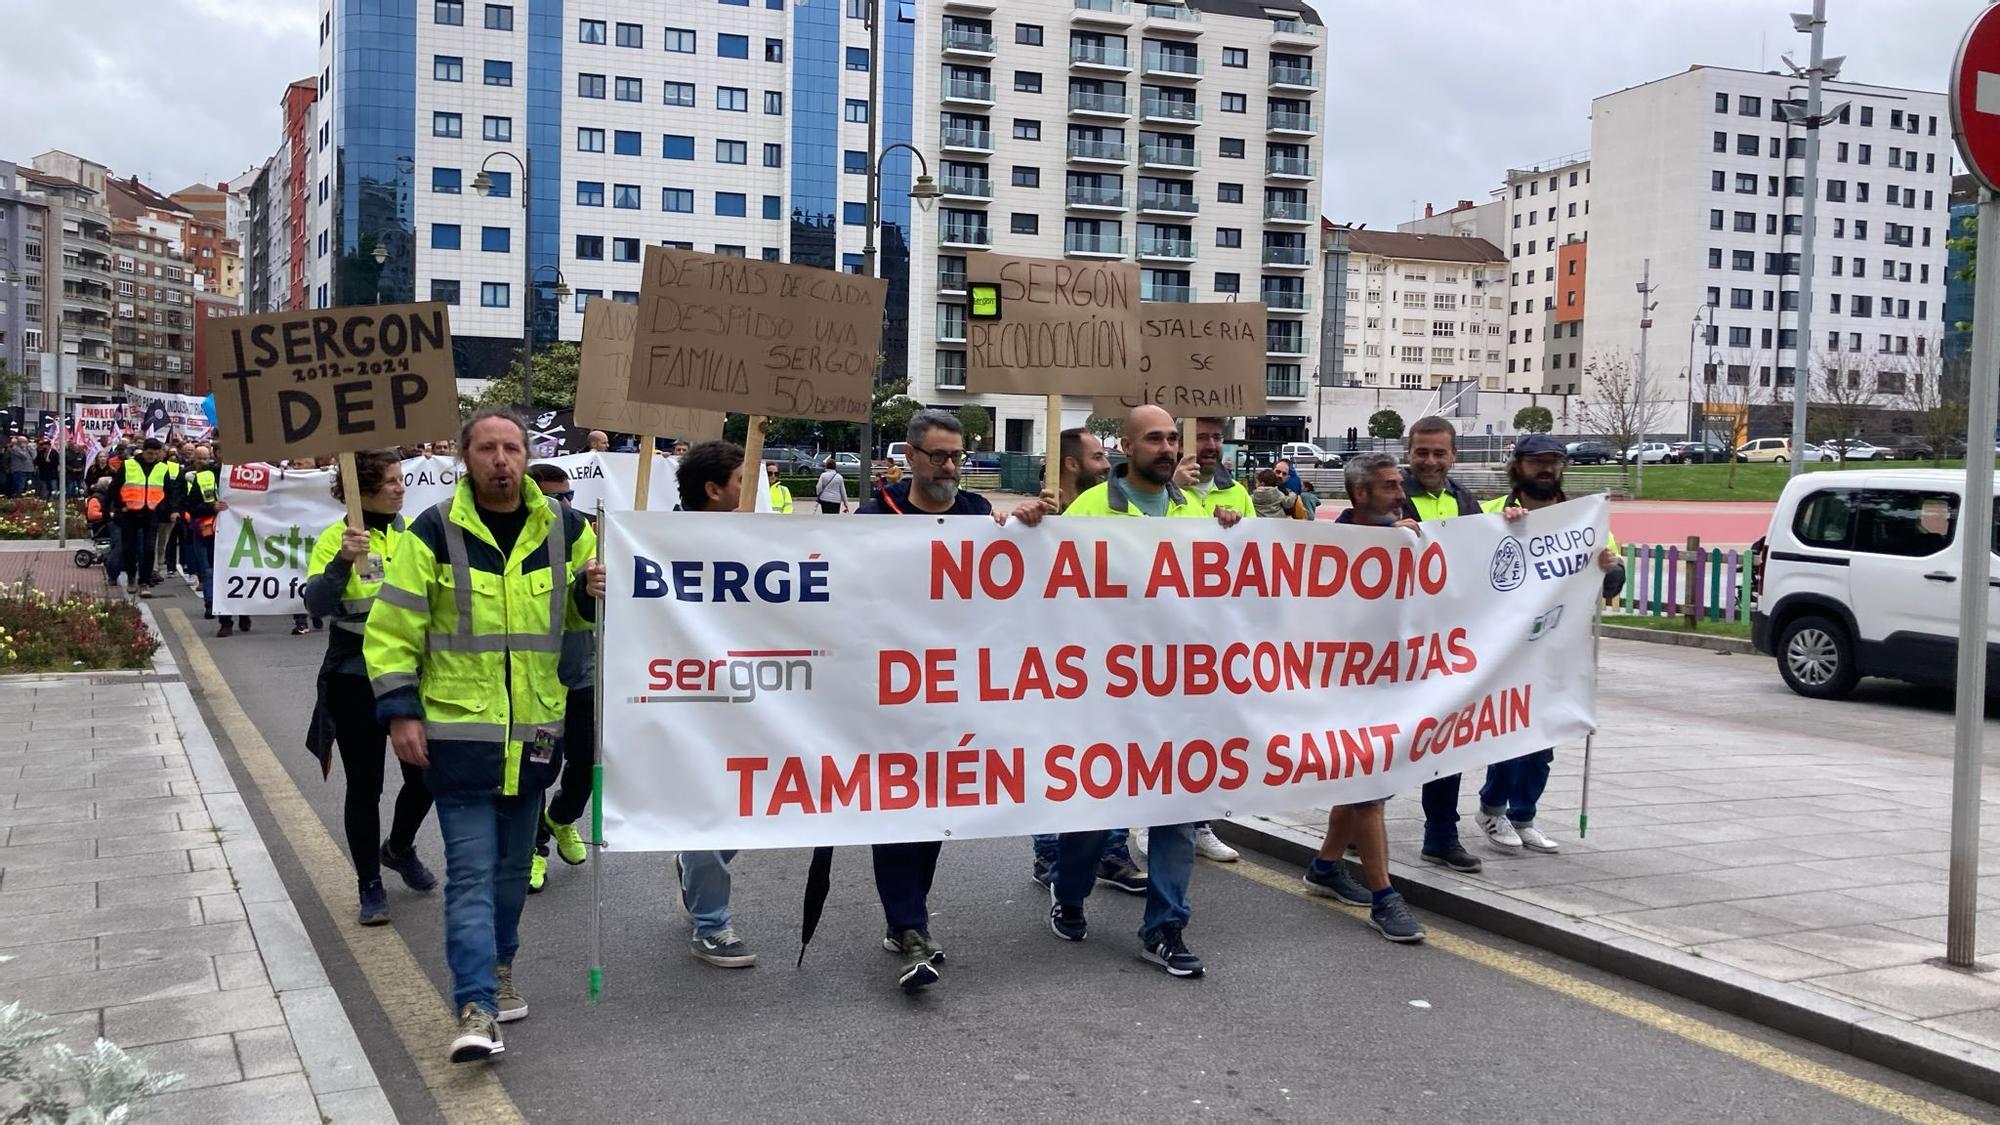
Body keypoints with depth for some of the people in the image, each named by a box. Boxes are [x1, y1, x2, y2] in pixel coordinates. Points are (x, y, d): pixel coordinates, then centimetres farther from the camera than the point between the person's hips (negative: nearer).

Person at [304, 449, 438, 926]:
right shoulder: (335, 537, -9)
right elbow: (317, 603, -22)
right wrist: (344, 560, -36)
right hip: (355, 679, -3)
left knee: (425, 773, 8)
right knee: (365, 785, 5)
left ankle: (399, 849, 37)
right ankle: (370, 886, 20)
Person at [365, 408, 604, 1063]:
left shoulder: (563, 529, 4)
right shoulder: (435, 532, -6)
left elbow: (579, 612, 18)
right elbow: (391, 628, -3)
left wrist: (594, 592, -6)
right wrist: (400, 710, -10)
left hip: (534, 731, 4)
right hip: (458, 731, -4)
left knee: (512, 863, 17)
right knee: (471, 868, -7)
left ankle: (497, 969, 36)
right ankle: (477, 1008, -8)